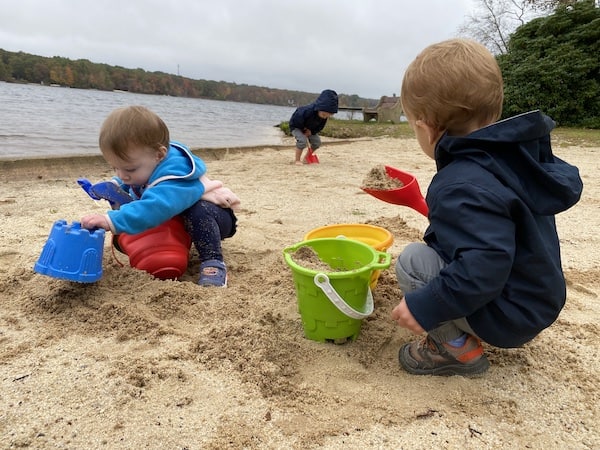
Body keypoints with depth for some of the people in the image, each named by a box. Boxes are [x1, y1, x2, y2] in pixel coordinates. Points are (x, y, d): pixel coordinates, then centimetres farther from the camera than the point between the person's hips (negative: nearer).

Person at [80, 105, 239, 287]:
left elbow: (154, 208, -60)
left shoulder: (175, 175, -41)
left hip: (208, 215, -9)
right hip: (173, 220, 9)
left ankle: (213, 263, -29)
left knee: (198, 212, -41)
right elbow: (124, 182, 13)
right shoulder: (145, 165, -12)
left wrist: (111, 221, -66)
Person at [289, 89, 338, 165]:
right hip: (296, 126, -6)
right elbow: (296, 120, -28)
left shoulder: (325, 116, -18)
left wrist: (311, 131, -20)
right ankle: (297, 160, -11)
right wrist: (303, 130, -19)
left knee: (317, 142, -4)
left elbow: (320, 127, -4)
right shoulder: (307, 111, -39)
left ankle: (306, 158, 14)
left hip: (310, 129, 7)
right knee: (302, 141, -29)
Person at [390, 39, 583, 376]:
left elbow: (485, 266, -40)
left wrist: (424, 307, -30)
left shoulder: (463, 187, -32)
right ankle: (462, 331, 20)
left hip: (509, 316, -10)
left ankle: (459, 348, -2)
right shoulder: (518, 153, -1)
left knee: (412, 260, -16)